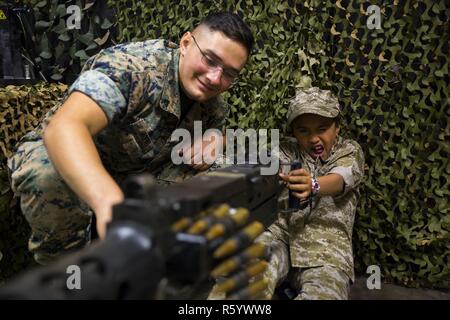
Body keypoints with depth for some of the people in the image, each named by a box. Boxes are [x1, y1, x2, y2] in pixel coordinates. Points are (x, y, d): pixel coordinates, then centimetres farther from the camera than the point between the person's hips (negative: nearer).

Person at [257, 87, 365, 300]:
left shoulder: (350, 151, 9)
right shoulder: (288, 149, 13)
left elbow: (338, 180, -15)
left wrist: (313, 186, -39)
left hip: (327, 247, 0)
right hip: (280, 234, 0)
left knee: (322, 295, -31)